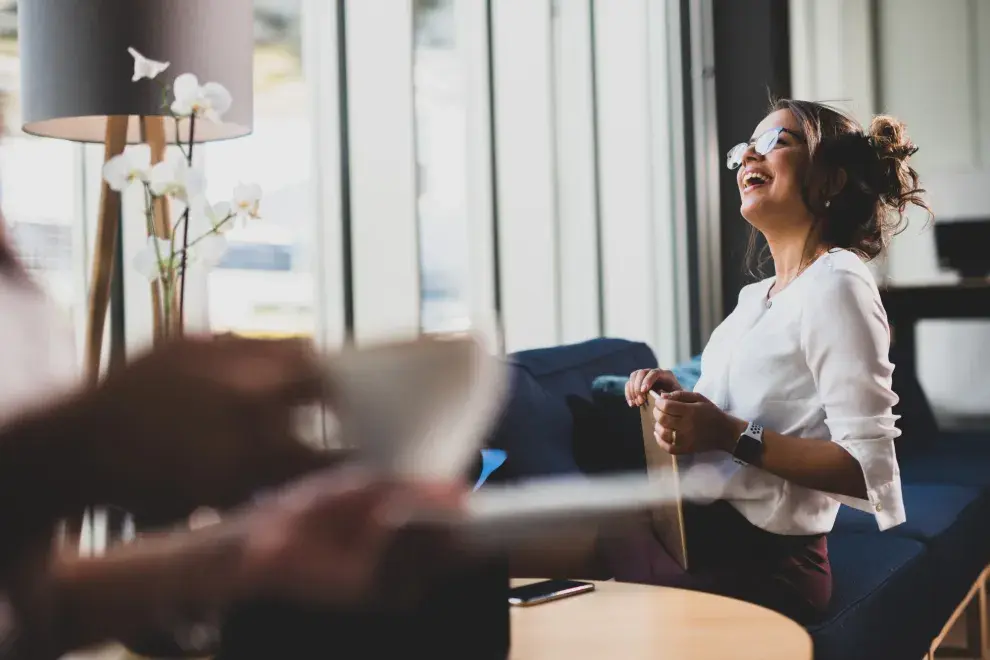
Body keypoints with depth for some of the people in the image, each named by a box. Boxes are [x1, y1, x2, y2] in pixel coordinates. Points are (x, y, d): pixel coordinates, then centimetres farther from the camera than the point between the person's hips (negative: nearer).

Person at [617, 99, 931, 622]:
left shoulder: (835, 285, -10)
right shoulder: (758, 295, 17)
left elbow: (869, 470, -16)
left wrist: (732, 435, -23)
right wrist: (682, 400, 5)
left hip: (759, 565, -8)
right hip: (696, 536, 8)